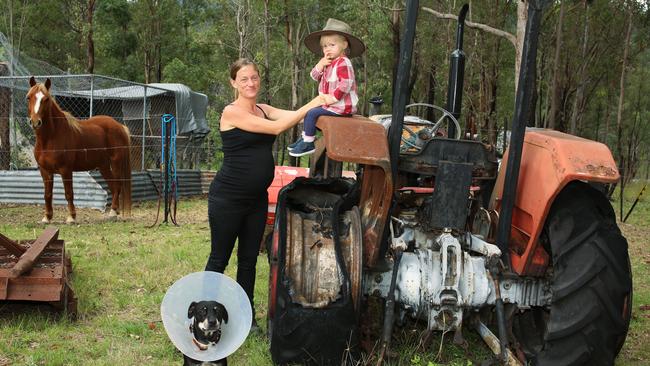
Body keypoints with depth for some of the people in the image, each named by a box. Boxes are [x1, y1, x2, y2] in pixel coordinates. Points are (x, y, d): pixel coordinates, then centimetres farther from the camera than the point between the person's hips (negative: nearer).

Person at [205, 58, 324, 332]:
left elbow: (294, 116, -2)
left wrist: (324, 103, -16)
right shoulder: (232, 112, -14)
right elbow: (277, 127, -21)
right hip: (228, 197, -7)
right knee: (219, 258, 4)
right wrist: (311, 105, -20)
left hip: (257, 198, 7)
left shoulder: (263, 110, 9)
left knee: (249, 260, 13)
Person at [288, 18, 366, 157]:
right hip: (330, 104, 10)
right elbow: (314, 76, 12)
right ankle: (305, 137, 22)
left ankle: (308, 144, -11)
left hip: (341, 107, -10)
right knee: (309, 110, 19)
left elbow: (346, 83, -28)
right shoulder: (328, 63, 14)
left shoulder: (343, 63, -17)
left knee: (311, 113, -17)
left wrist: (333, 97, -25)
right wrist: (320, 65, -6)